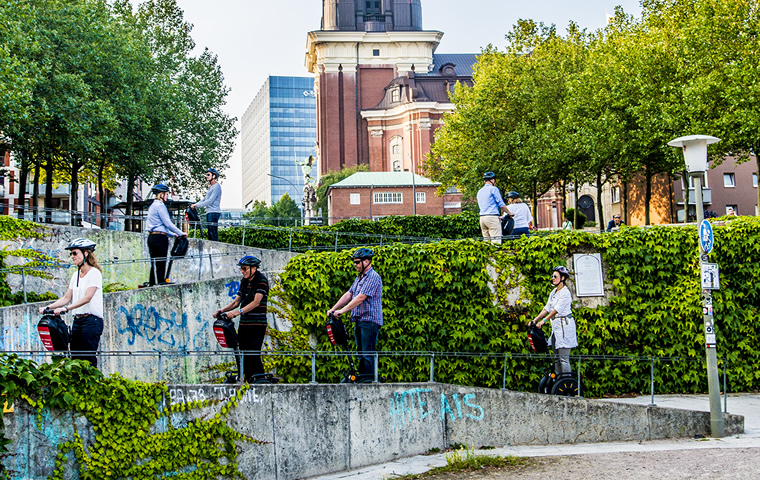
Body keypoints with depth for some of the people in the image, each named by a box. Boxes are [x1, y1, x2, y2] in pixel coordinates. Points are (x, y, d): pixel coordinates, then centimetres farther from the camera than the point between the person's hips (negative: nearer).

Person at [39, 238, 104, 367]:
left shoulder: (94, 273, -8)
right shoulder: (76, 275, 15)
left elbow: (87, 298, -20)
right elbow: (67, 298, 14)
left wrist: (66, 308, -29)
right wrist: (48, 307, 1)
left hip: (91, 320, -8)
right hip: (77, 320, 8)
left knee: (88, 359, -11)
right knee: (75, 357, 4)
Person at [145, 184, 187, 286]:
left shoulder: (153, 205, 21)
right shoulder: (160, 205, -9)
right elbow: (167, 223, -12)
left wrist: (173, 234, 27)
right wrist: (180, 233, -3)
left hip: (152, 236, 9)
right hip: (160, 237, -9)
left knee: (154, 263, 9)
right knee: (161, 262, -7)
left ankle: (151, 283, 8)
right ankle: (161, 282, -7)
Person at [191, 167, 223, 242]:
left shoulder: (217, 186, -9)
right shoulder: (211, 187, 22)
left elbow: (210, 201, -16)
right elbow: (205, 199, 23)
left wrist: (197, 205, -13)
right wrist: (195, 205, 9)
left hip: (214, 212, -10)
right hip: (209, 212, 10)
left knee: (213, 234, -13)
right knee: (210, 234, 8)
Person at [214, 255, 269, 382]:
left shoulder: (261, 280, -9)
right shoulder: (244, 282, 15)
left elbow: (256, 302, -21)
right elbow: (236, 302, 15)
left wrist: (239, 312, -32)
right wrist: (220, 311, 1)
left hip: (257, 324, -8)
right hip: (244, 324, 8)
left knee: (253, 355, -13)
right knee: (244, 355, 7)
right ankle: (249, 382, 13)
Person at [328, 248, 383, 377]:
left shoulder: (373, 277, -13)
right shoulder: (359, 278, 19)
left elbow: (361, 297, -19)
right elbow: (348, 295, 16)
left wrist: (342, 310, -20)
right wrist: (333, 309, 6)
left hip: (370, 321, -10)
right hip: (359, 321, 10)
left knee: (368, 355, -10)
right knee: (361, 354, 11)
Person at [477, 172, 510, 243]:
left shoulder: (479, 191, 20)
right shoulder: (493, 189, -3)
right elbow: (501, 205, -5)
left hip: (482, 218, 7)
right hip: (492, 217, -7)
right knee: (496, 241, -11)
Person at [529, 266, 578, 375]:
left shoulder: (565, 292, -11)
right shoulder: (553, 292, 15)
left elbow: (557, 309, -20)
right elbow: (547, 308, 14)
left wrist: (544, 320, -26)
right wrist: (535, 320, 6)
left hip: (564, 324, -9)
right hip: (555, 325, 9)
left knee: (563, 358, -9)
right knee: (556, 358, 9)